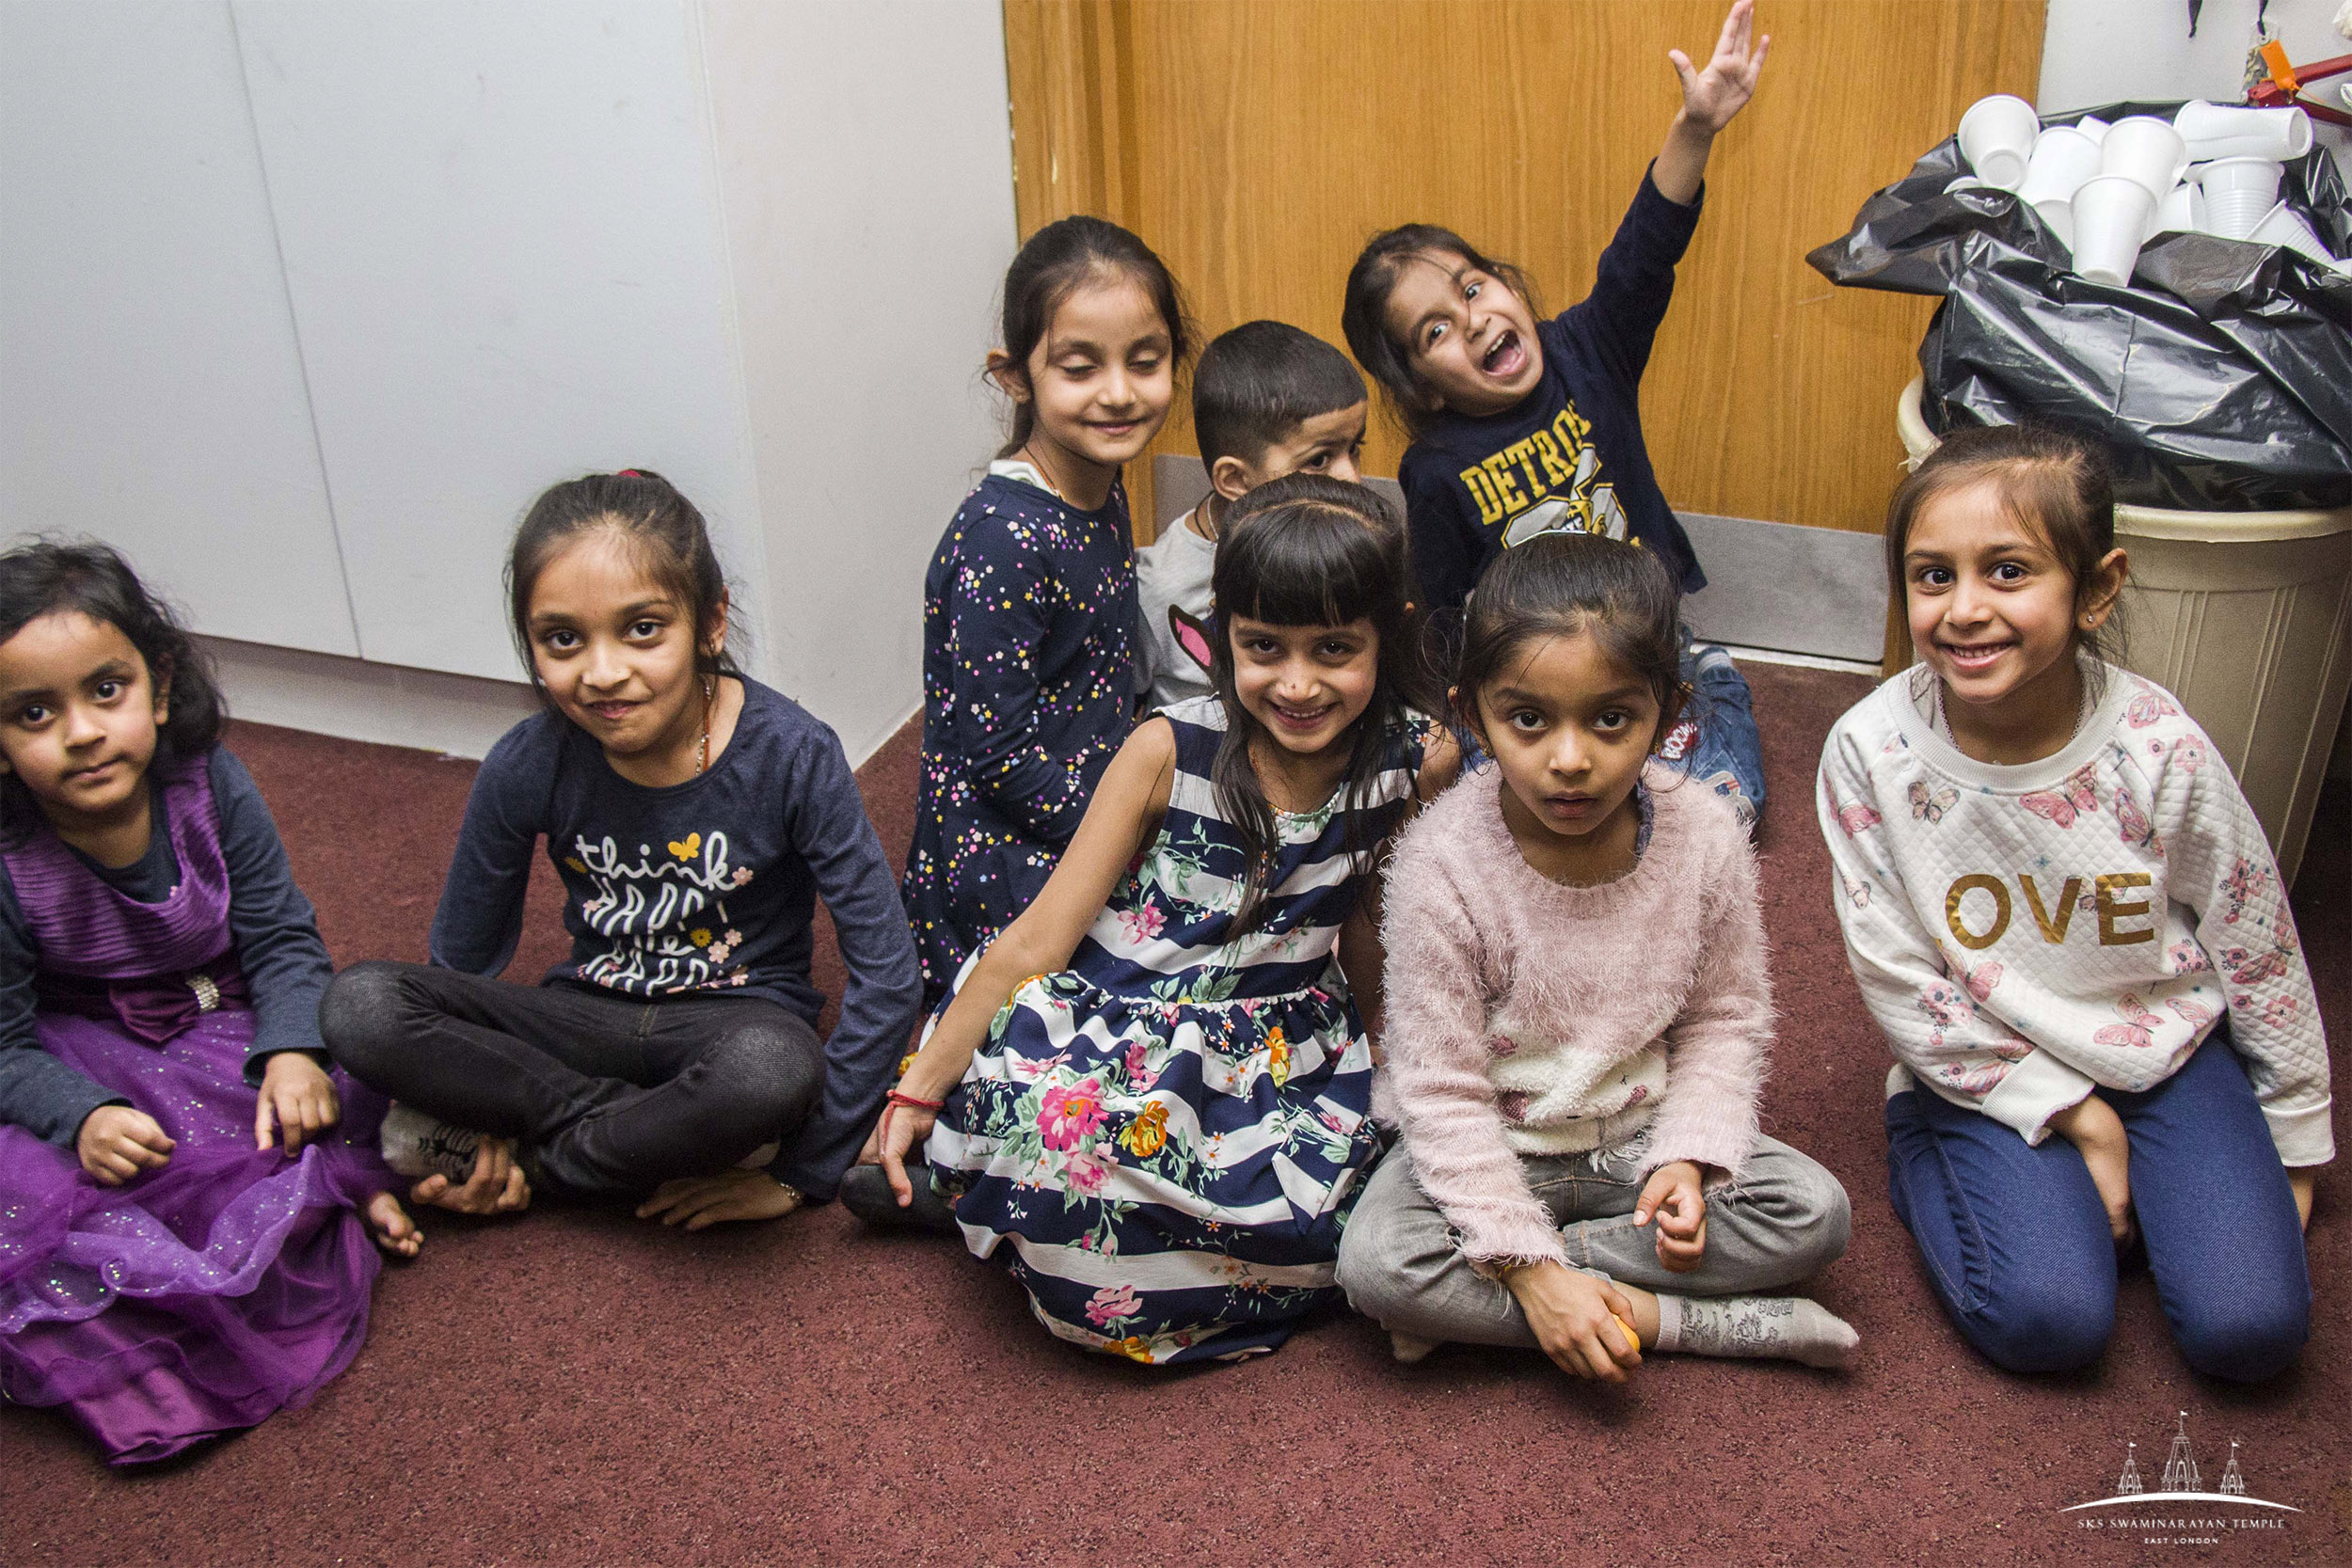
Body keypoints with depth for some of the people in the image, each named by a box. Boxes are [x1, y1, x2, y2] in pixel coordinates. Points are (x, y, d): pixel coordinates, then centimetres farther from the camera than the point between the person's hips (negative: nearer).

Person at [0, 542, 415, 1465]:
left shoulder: (209, 785, -15)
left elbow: (282, 939, -8)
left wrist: (292, 1051, -27)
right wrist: (82, 1115, -33)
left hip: (227, 1021, 1)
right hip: (80, 1059, -1)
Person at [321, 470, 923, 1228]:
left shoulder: (791, 755, -18)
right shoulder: (527, 767, -11)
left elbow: (887, 972, -16)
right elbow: (462, 960, 5)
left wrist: (801, 1172, -16)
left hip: (736, 1016, -2)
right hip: (592, 1016, 2)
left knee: (774, 1069, -40)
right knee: (358, 1004, -22)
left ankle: (541, 1145, -12)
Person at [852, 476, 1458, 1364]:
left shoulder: (1419, 765, -5)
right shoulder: (1169, 752, -11)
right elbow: (1040, 936, -8)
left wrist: (1385, 1075, 22)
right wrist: (919, 1089, -9)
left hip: (1279, 1047, 4)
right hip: (1112, 1025, -4)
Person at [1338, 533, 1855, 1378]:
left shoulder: (1704, 835, -14)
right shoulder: (1442, 862, -24)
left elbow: (1724, 1020, 1)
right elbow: (1441, 1089, -20)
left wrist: (1688, 1158, -16)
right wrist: (1530, 1270, -25)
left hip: (1639, 1134, 4)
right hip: (1493, 1147, -3)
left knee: (1814, 1213, -16)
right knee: (1378, 1261, -28)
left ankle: (1476, 1297, -15)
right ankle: (1675, 1320, -18)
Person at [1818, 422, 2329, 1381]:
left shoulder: (2160, 749, -18)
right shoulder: (1871, 752, -20)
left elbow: (2259, 951, -3)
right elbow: (1898, 982, -12)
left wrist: (2296, 1141, 7)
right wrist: (2070, 1114, -12)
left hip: (2167, 1044, 1)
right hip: (1991, 1071, -1)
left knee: (2250, 1327, -12)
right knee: (2049, 1321, -18)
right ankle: (1924, 1148, 9)